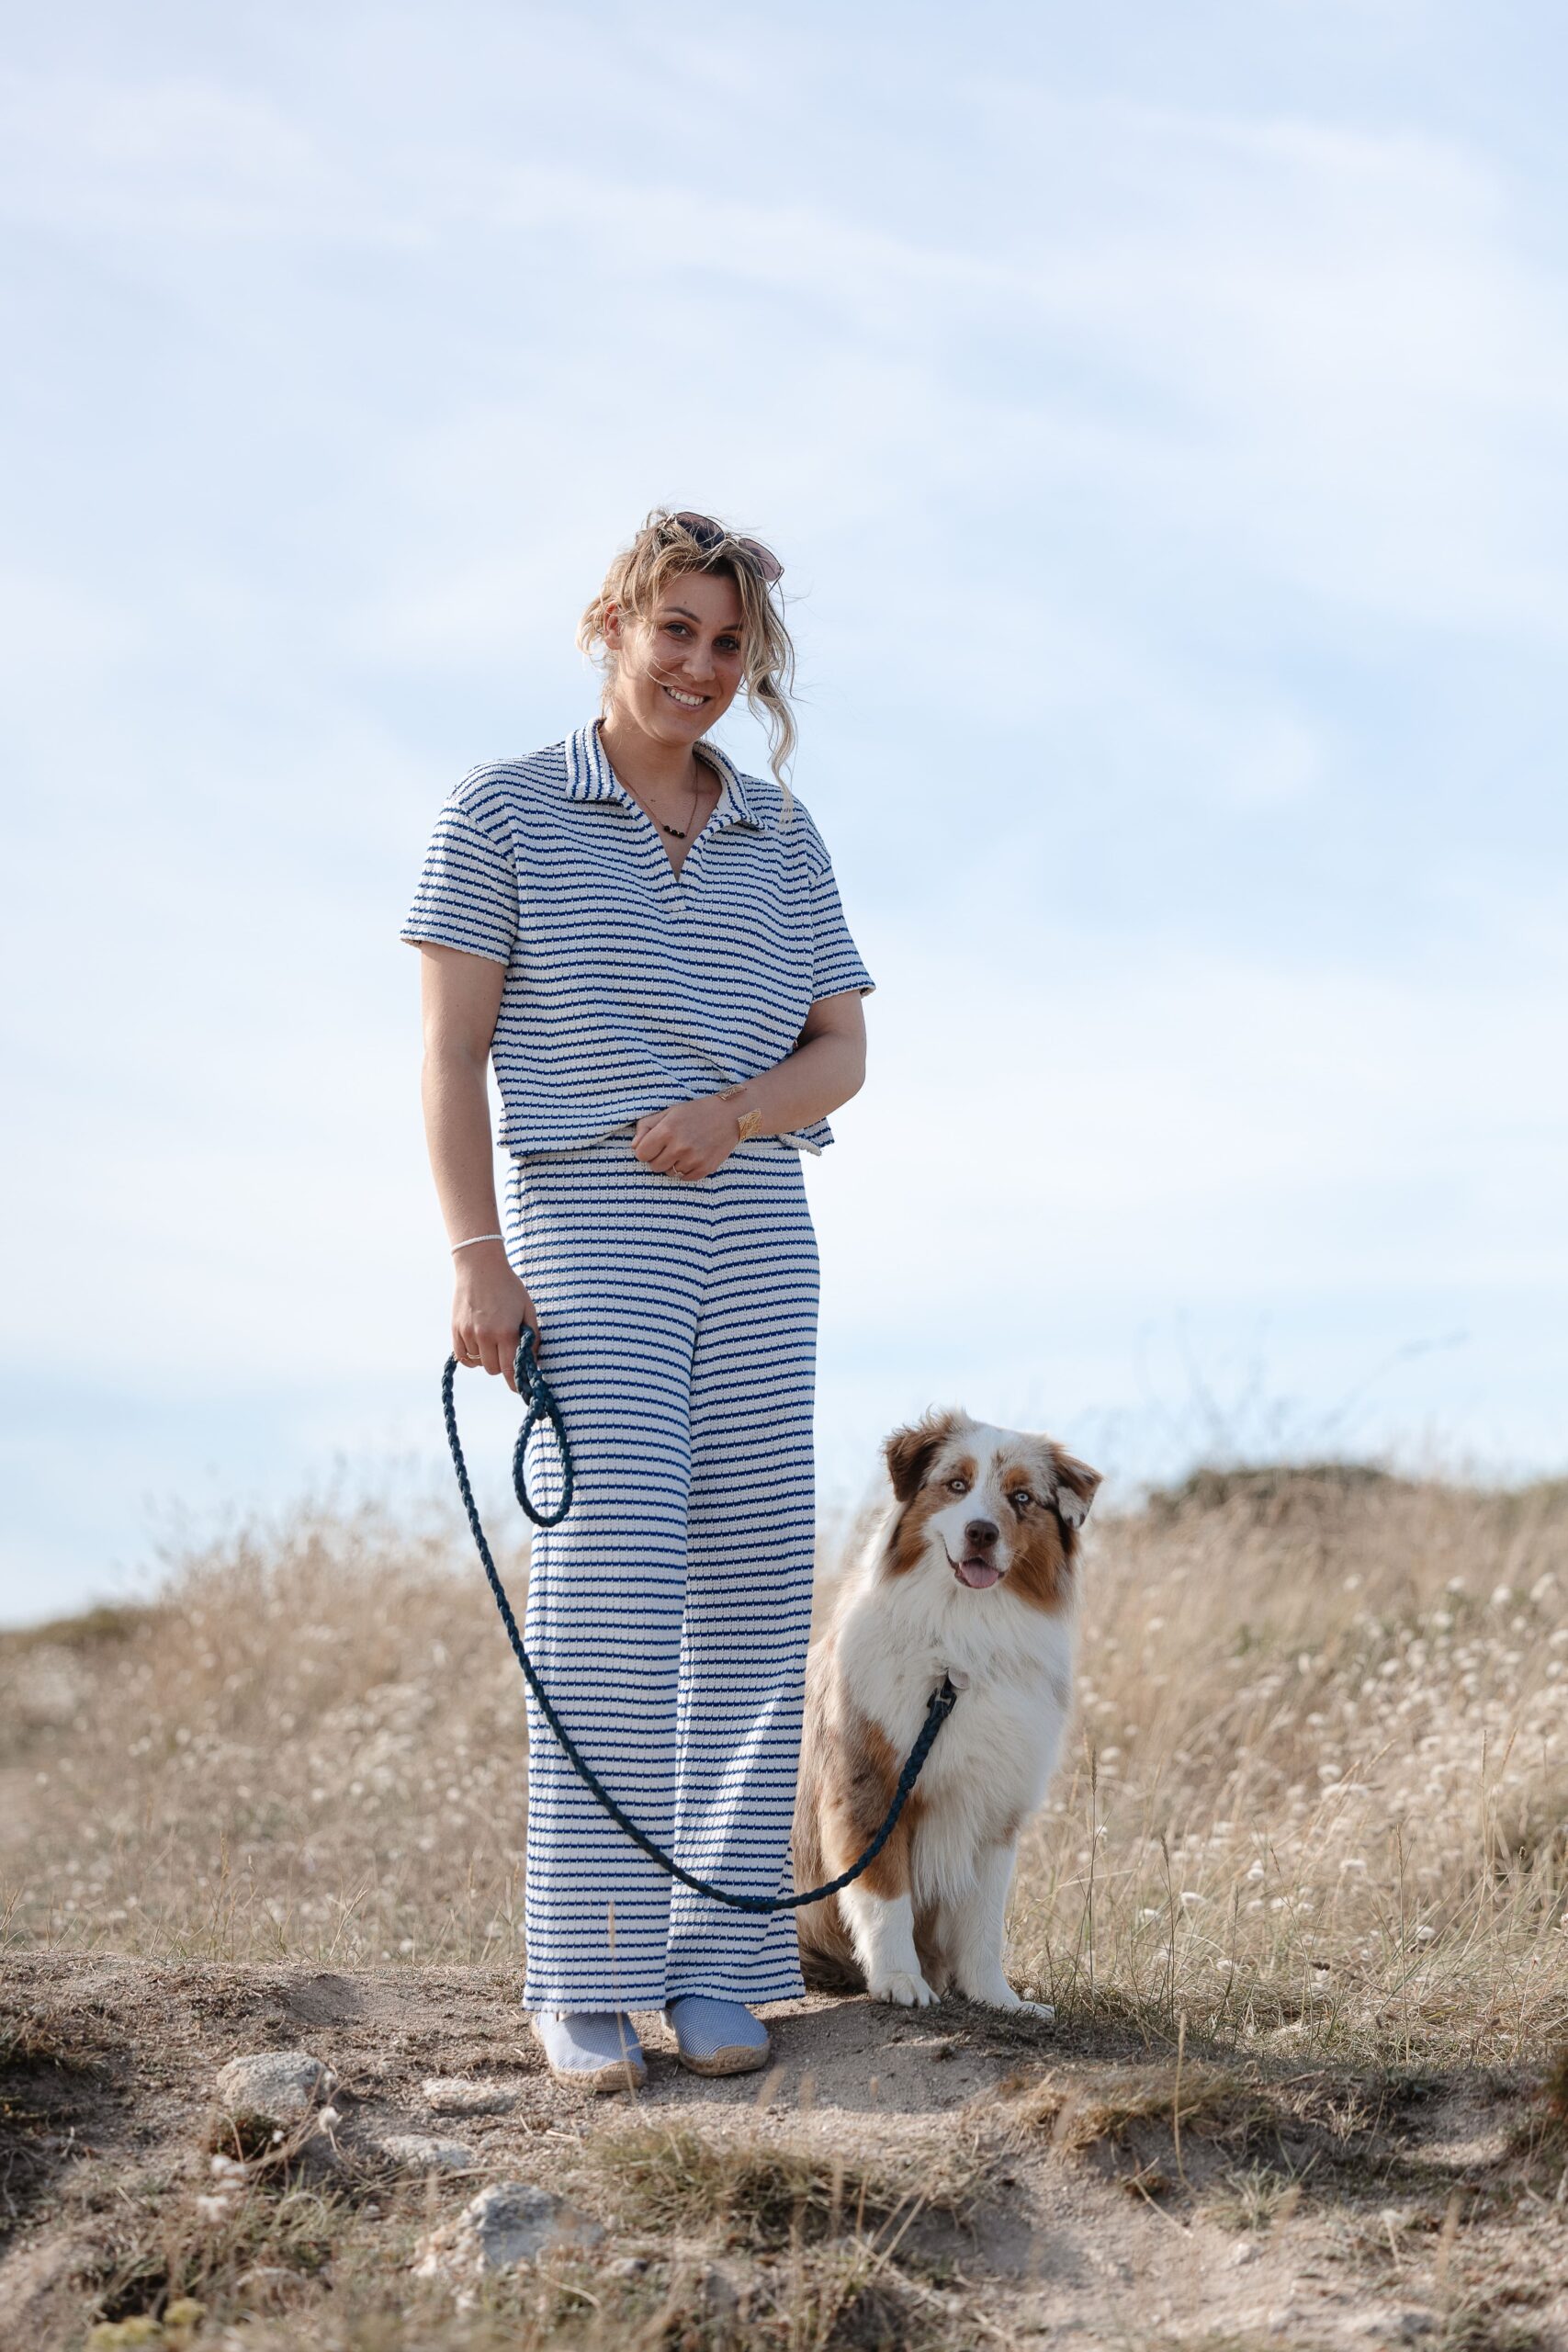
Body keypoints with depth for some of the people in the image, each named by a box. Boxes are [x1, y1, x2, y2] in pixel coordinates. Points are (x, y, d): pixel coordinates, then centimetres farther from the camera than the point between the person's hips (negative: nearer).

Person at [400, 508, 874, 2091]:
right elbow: (450, 1052, -2)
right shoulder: (500, 815, 2)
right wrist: (474, 1254, -12)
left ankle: (716, 1960, 7)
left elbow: (842, 1052, 11)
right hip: (585, 1231, -4)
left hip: (757, 1229, 4)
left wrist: (737, 1109, -11)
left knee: (748, 1589, 1)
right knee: (606, 1592, -12)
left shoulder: (781, 841, 13)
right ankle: (582, 1975, -7)